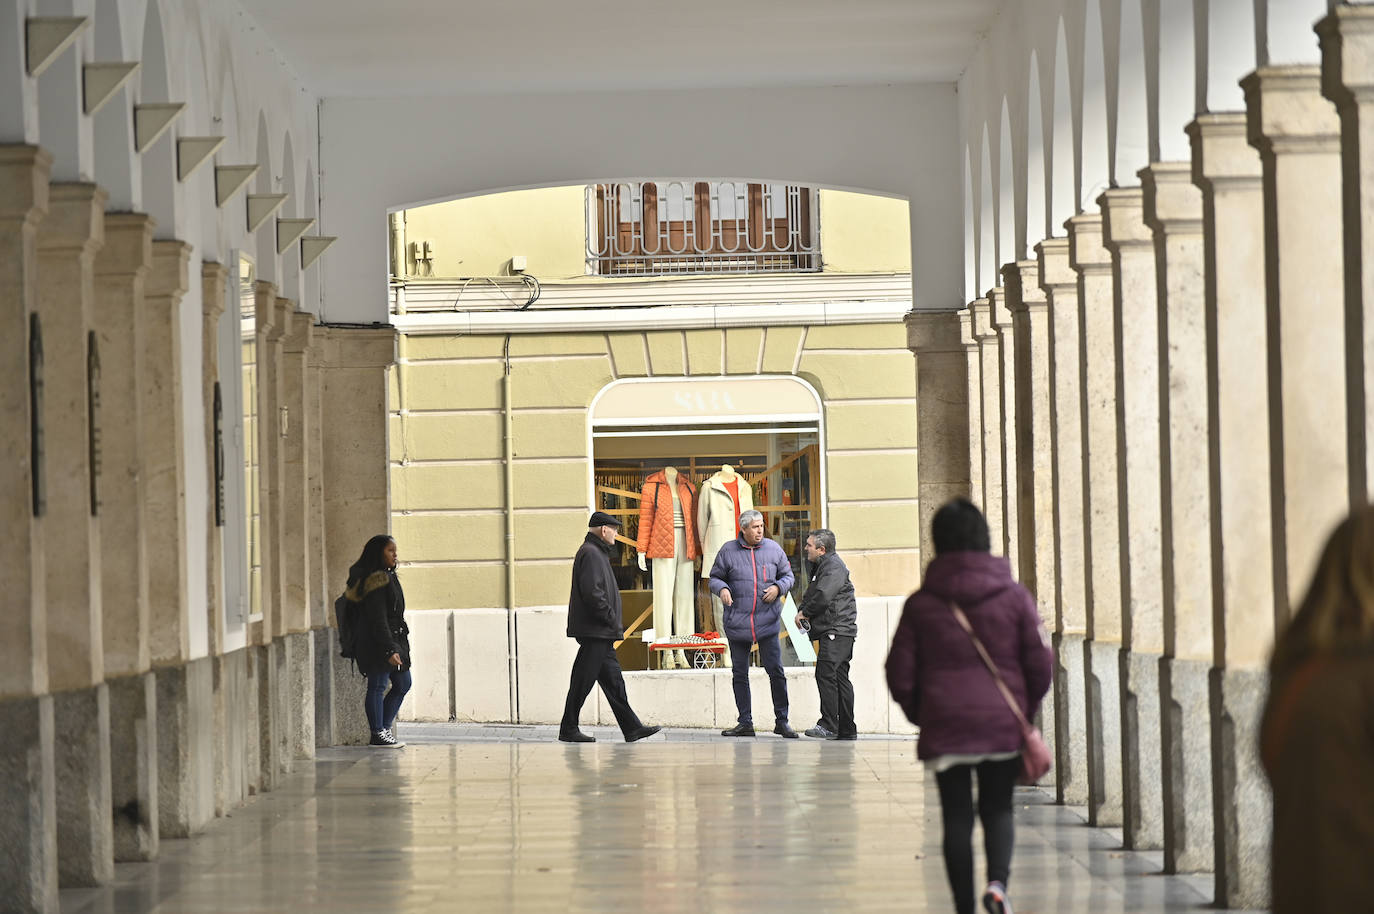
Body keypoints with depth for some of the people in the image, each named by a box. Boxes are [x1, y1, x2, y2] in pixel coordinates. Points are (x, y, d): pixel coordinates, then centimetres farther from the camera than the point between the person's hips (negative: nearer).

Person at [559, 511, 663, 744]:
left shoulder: (597, 553, 21)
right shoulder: (590, 554, -12)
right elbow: (592, 593, -22)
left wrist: (614, 624, 17)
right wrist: (613, 621, -17)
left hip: (600, 635, 11)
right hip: (594, 631, -11)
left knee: (613, 679, 8)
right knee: (583, 681, -5)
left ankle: (631, 727, 8)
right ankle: (568, 729, -1)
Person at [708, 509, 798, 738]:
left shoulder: (773, 549, 5)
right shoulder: (728, 551, 2)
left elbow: (787, 575, 13)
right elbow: (715, 577, 10)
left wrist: (778, 587, -7)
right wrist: (722, 589, -12)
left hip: (767, 622, 0)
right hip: (737, 622, 0)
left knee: (776, 671, -5)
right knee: (739, 673, 6)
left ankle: (781, 721, 3)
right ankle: (745, 722, 14)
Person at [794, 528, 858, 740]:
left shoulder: (834, 566, -11)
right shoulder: (821, 566, 22)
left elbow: (823, 596, -22)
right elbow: (811, 595, 28)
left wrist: (805, 612, -8)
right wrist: (801, 611, 8)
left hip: (837, 629, -11)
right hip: (832, 632, 11)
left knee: (825, 673, -18)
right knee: (840, 677, 10)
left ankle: (829, 724, -21)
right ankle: (847, 729, 12)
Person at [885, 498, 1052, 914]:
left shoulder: (920, 605, -1)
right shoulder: (1015, 597, -1)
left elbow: (900, 675, 0)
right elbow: (1040, 665, -1)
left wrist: (920, 716, 16)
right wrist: (1025, 713, 14)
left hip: (944, 729, -1)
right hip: (1004, 725, 1)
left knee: (957, 818, 6)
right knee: (998, 809, 13)